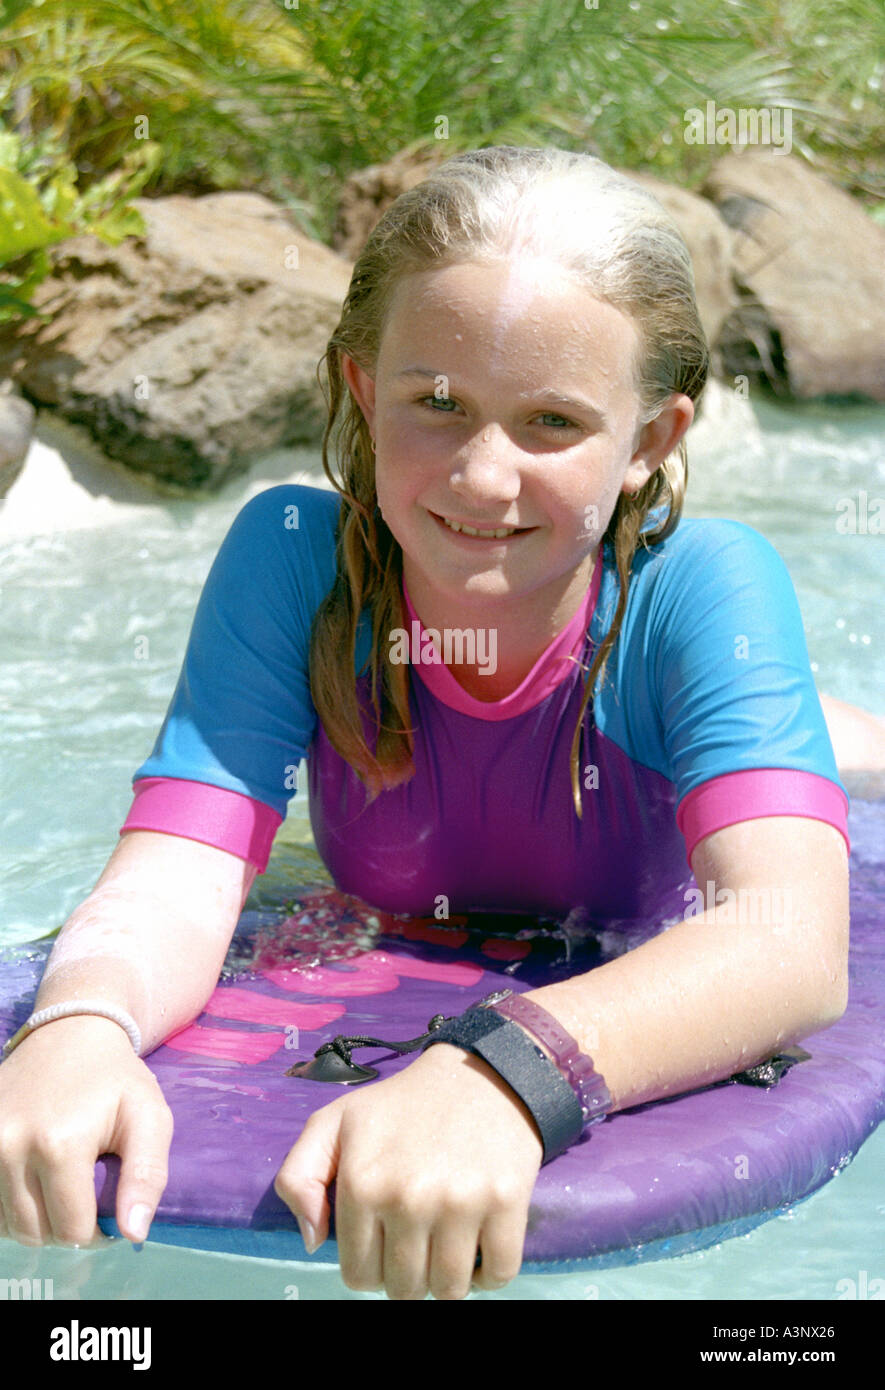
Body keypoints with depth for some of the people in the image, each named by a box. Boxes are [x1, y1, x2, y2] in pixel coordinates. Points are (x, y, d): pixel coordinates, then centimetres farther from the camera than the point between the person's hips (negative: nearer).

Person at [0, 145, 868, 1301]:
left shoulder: (707, 588, -30)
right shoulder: (293, 562, -23)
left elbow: (796, 940, -46)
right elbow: (175, 881, -33)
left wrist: (506, 1076, -64)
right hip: (376, 1037, 4)